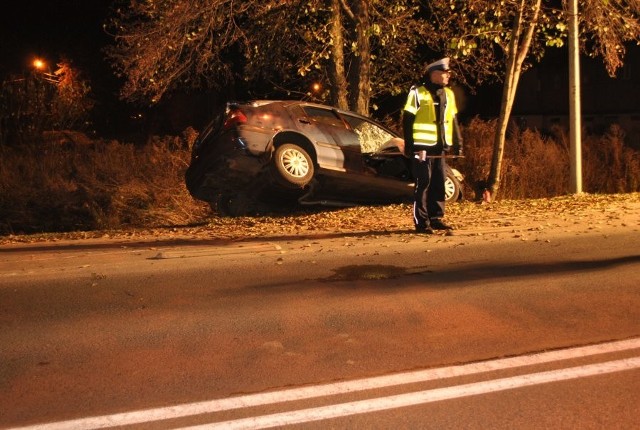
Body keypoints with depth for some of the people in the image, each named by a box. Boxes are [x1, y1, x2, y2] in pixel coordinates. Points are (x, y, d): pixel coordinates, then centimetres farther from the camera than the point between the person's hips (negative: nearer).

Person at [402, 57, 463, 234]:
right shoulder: (418, 92, -7)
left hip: (440, 148, 6)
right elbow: (407, 120, -8)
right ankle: (421, 221, 3)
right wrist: (409, 145, -12)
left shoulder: (448, 94, 13)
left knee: (439, 184, 8)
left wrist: (457, 143, 14)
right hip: (423, 147, -6)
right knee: (423, 184, -4)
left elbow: (453, 121, 19)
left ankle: (436, 218, 18)